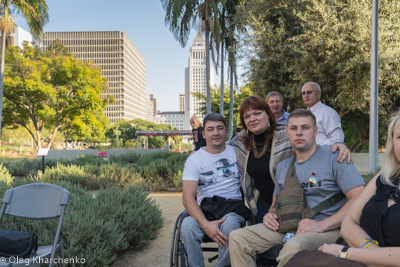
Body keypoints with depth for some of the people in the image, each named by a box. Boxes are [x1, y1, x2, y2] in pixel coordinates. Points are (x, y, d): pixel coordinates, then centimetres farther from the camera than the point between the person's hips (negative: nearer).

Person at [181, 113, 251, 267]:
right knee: (187, 225, -32)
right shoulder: (194, 159, 4)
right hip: (204, 209, 0)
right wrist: (205, 224, -23)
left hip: (233, 206, 0)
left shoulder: (237, 152, 11)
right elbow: (188, 196, -7)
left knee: (229, 223, -34)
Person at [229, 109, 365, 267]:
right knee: (237, 237, -11)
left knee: (294, 246, -39)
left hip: (326, 229, -6)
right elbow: (276, 202, 28)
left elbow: (360, 198, -14)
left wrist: (322, 225, -21)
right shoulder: (283, 167, 17)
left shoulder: (333, 158, -3)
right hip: (285, 227, 6)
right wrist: (270, 214, 2)